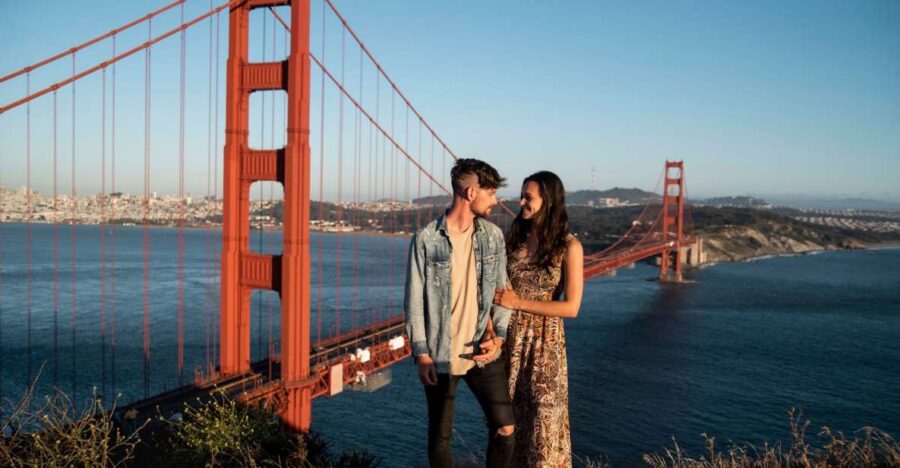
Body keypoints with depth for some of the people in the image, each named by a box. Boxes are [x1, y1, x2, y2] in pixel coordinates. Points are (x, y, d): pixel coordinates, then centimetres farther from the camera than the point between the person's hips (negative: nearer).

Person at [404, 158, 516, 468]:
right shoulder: (426, 240, -10)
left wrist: (499, 336, -5)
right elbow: (414, 300, -7)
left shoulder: (494, 236, 2)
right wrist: (421, 354, -10)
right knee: (440, 436, 10)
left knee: (505, 429, 5)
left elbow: (502, 290, 8)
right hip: (440, 356, -3)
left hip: (483, 353, 3)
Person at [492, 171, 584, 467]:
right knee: (508, 418, 12)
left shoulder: (569, 247, -10)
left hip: (545, 342, -3)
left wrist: (518, 303, -16)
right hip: (509, 338, 4)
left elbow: (571, 307, -13)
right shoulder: (513, 238, 1)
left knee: (544, 420, 5)